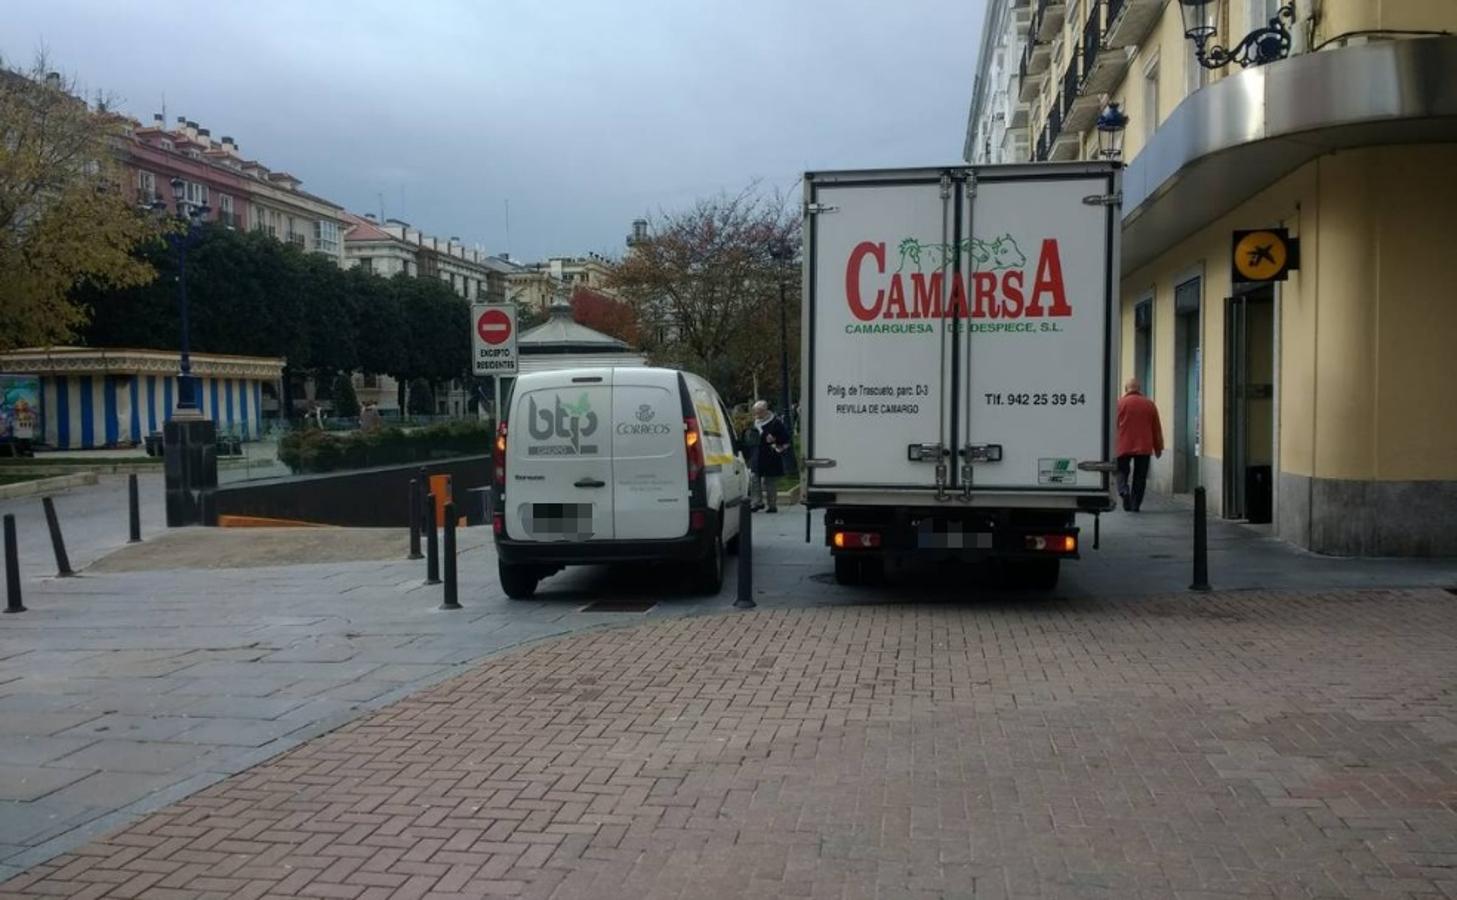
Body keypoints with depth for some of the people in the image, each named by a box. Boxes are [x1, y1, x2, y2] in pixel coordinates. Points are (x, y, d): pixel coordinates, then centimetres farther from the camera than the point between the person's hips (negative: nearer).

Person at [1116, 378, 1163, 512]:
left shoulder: (1119, 403, -3)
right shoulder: (1150, 404, 5)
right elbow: (1157, 428, 9)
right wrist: (1158, 448, 17)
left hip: (1123, 447, -1)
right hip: (1144, 447, 1)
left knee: (1122, 472, 11)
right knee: (1140, 476, 8)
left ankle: (1124, 490, -17)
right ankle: (1135, 505, 5)